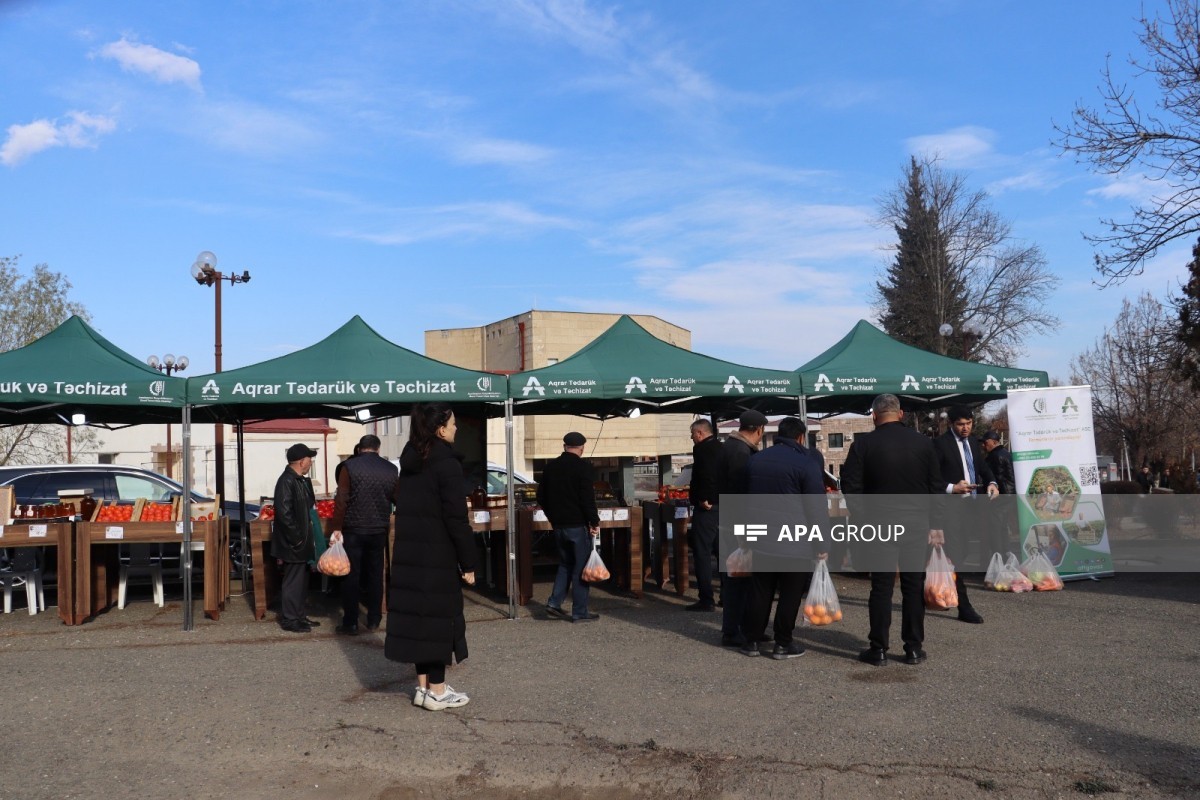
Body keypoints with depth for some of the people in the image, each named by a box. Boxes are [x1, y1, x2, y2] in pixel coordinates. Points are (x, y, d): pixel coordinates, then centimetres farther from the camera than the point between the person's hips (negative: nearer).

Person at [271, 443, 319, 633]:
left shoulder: (301, 481, 12)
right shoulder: (287, 481, -19)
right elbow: (284, 513, -25)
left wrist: (306, 537, 15)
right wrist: (296, 537, -20)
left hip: (302, 543, 10)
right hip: (292, 544, -10)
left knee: (301, 580, 16)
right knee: (293, 581, -2)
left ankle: (299, 615, 26)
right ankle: (289, 620, 7)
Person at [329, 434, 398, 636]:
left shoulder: (349, 466, -8)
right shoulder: (391, 469, 0)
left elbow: (341, 500, -13)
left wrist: (336, 528, -10)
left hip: (353, 530, -2)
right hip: (379, 530, 2)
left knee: (351, 577, 5)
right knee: (375, 574, 15)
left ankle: (350, 624, 7)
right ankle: (374, 620, 21)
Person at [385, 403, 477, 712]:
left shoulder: (409, 462, 11)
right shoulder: (447, 463, -14)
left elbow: (404, 510, 13)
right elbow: (456, 518, -16)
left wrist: (409, 543, 14)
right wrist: (468, 563, -11)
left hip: (410, 552, 7)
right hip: (437, 554, -7)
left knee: (418, 614, 10)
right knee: (438, 617, 0)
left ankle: (423, 686, 17)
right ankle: (437, 691, 5)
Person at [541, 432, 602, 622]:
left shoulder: (550, 467, 7)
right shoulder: (583, 467, -13)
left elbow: (541, 497, 14)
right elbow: (588, 499, -18)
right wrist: (594, 522, -9)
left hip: (558, 525, 6)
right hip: (578, 525, -6)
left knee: (565, 564, 20)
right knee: (581, 567, 2)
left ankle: (554, 603, 11)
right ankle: (579, 612, 5)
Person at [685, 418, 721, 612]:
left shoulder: (702, 449, -12)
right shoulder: (722, 448, 15)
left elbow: (704, 475, -25)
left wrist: (703, 499, -18)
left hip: (707, 507, -9)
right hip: (723, 506, 9)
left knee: (702, 554, -4)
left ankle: (706, 600, -4)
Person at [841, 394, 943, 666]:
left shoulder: (863, 443, -6)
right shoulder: (923, 441, 1)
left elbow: (851, 486, -7)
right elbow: (935, 486, 4)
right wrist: (934, 524, 10)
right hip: (917, 523, 2)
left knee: (881, 587, 3)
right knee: (914, 586, 8)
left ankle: (878, 650, 6)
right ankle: (914, 648, 13)